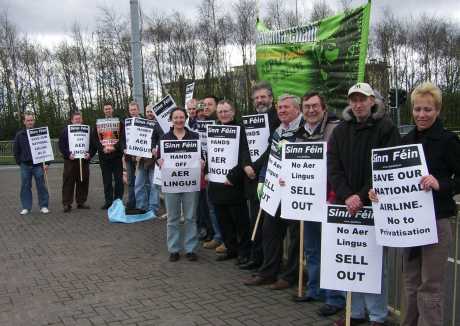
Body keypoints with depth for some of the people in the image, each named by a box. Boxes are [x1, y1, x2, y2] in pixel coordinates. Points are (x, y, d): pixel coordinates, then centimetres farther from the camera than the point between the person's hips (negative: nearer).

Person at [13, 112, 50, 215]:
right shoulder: (19, 135, 5)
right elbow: (16, 150, 11)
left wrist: (46, 163, -5)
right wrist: (19, 162, 6)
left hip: (38, 165, -2)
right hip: (25, 165, 2)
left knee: (41, 186, 1)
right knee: (25, 186, 6)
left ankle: (43, 206, 9)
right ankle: (26, 207, 14)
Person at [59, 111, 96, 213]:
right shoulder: (66, 131, 4)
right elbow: (61, 146, 0)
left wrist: (90, 154, -8)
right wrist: (68, 154, -13)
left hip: (84, 160, 2)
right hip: (70, 161, -2)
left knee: (83, 182, 6)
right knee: (68, 183, -1)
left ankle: (81, 202, 17)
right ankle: (67, 204, 4)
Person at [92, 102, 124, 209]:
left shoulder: (119, 123, 7)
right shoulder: (98, 124, 12)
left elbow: (123, 137, -3)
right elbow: (95, 139, 5)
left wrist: (114, 147, -16)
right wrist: (103, 148, -11)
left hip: (116, 155, -2)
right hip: (104, 156, 2)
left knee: (118, 179, -1)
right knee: (106, 180, 5)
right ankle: (108, 201, 11)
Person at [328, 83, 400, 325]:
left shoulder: (386, 128, -3)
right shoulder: (340, 131, 10)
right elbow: (333, 167, 2)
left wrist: (363, 197, -16)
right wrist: (347, 196, -12)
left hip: (375, 205, -4)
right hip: (346, 205, 4)